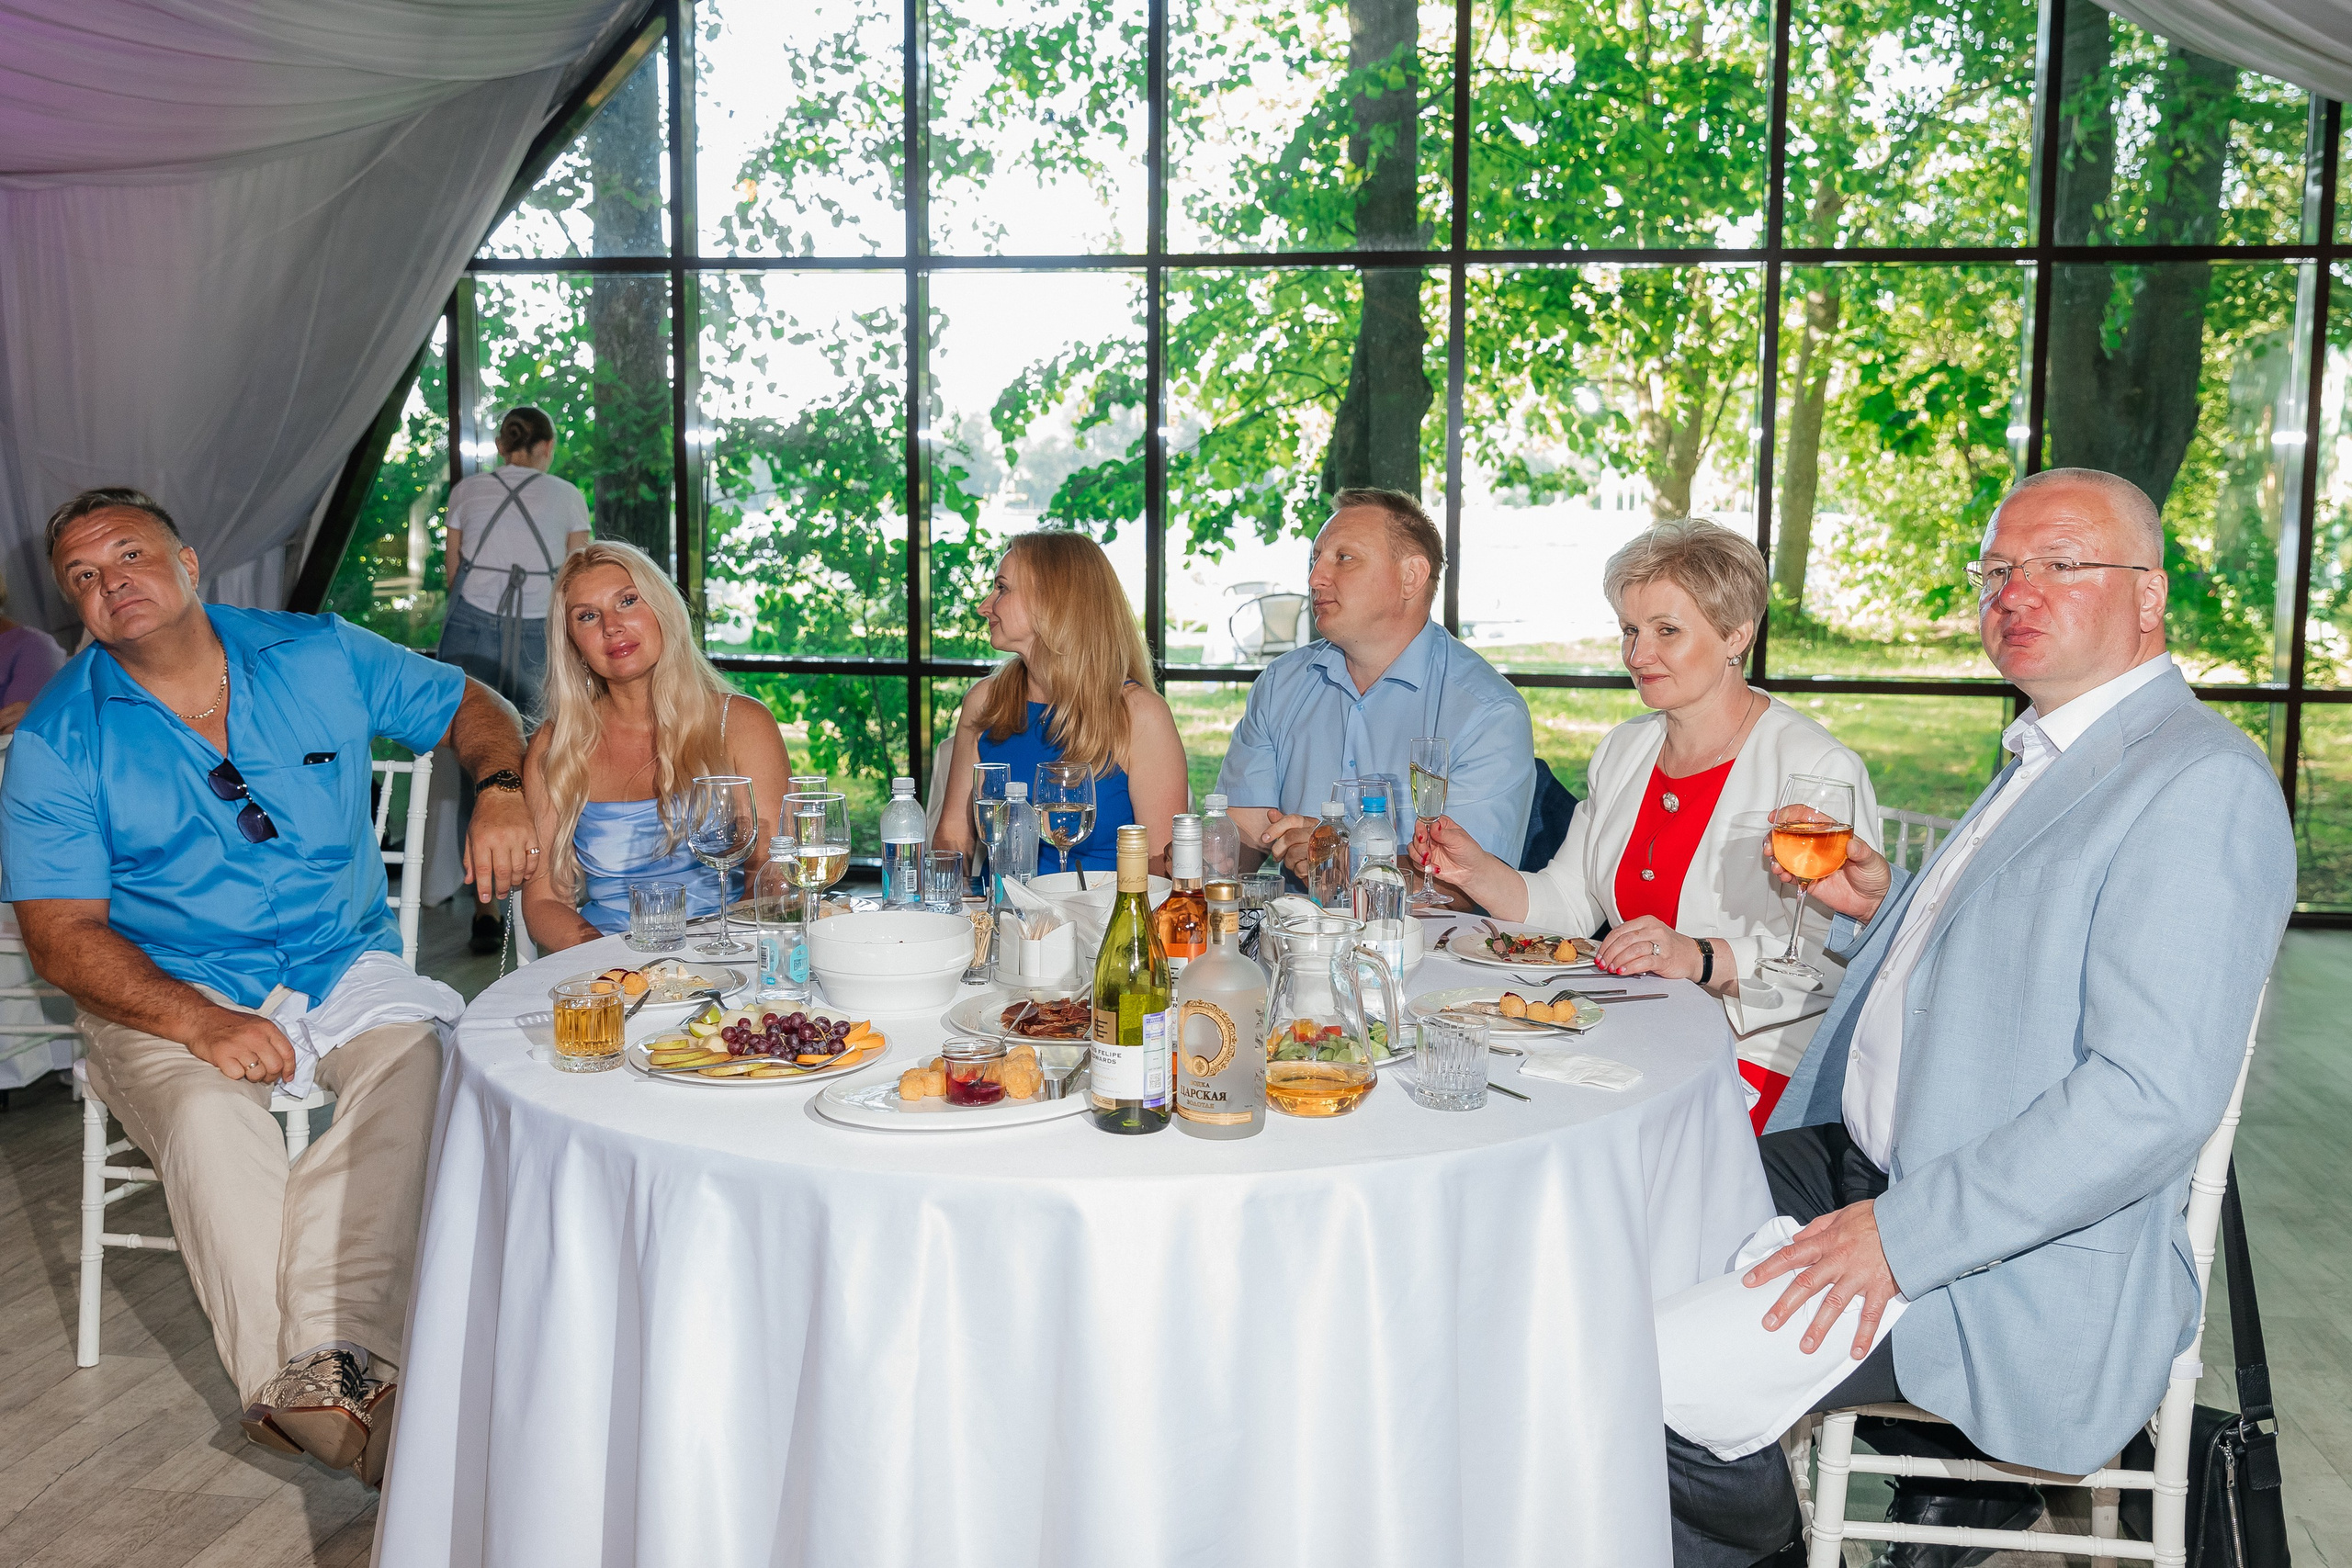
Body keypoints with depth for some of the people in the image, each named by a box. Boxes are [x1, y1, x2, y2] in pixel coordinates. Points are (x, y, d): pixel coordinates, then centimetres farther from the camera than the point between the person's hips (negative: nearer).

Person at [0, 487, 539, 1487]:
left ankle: (319, 1362, -38)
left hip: (347, 968, 1)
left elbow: (471, 708, 13)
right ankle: (302, 1383, -32)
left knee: (417, 1072, -30)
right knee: (210, 1123, -33)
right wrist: (201, 1022, -23)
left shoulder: (321, 656, 3)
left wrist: (500, 791, -11)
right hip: (170, 995, -1)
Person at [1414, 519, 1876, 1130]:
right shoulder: (1622, 751, 15)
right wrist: (1476, 873, -3)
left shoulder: (1820, 769, -8)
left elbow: (1834, 960, -16)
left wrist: (1699, 958, -29)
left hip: (1753, 1063, -6)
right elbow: (1569, 904, 14)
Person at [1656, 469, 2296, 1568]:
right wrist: (1880, 906, 7)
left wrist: (1903, 1234, -25)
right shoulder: (2043, 757, 16)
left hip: (2024, 1260, -10)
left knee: (1653, 1380, -21)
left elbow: (2155, 1098, -25)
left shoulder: (2203, 787, -17)